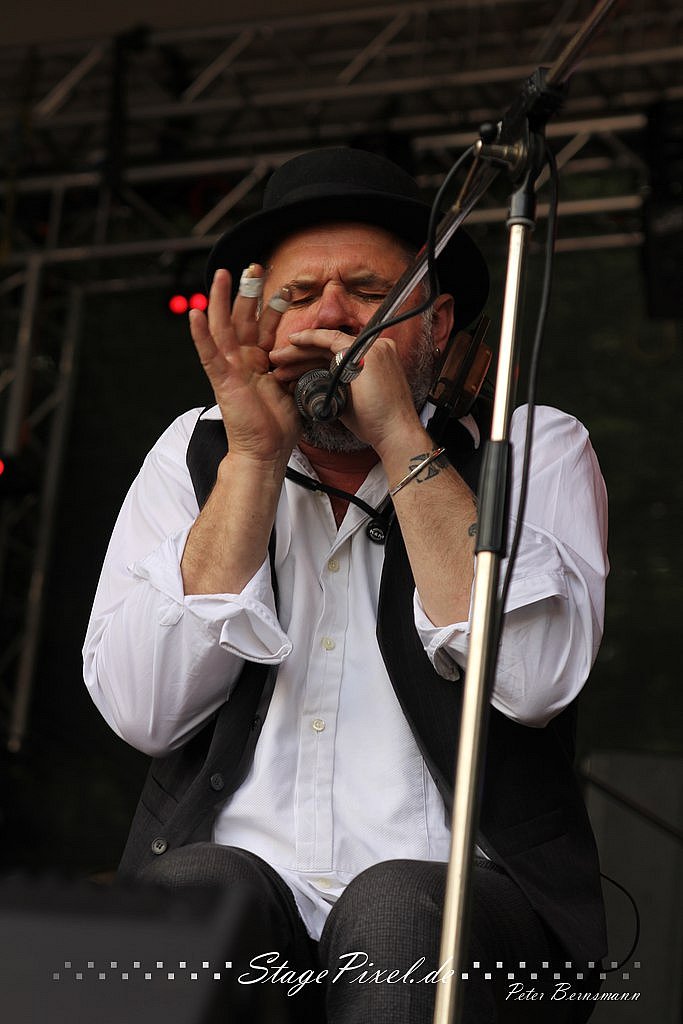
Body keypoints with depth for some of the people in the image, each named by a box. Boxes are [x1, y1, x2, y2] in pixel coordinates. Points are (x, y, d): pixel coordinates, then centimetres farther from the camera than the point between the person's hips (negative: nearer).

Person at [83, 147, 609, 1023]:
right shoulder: (198, 454, 13)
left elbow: (533, 682, -13)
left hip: (465, 893, -1)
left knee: (394, 910, -33)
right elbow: (143, 712, -3)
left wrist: (400, 436, -11)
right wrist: (255, 457, -6)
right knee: (193, 893, -31)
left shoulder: (533, 449, 7)